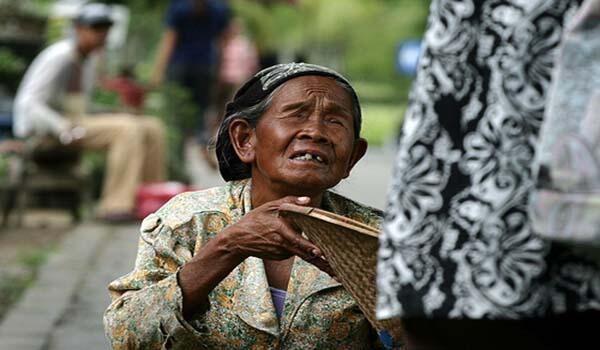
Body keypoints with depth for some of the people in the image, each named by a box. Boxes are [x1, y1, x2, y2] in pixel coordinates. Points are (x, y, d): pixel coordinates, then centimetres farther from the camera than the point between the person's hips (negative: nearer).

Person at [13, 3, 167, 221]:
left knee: (152, 129, -2)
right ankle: (116, 204, -30)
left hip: (76, 123, 9)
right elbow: (28, 102, -21)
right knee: (128, 130, -28)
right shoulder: (59, 57, -15)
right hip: (46, 130, -9)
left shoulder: (90, 59, 12)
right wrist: (67, 131, -28)